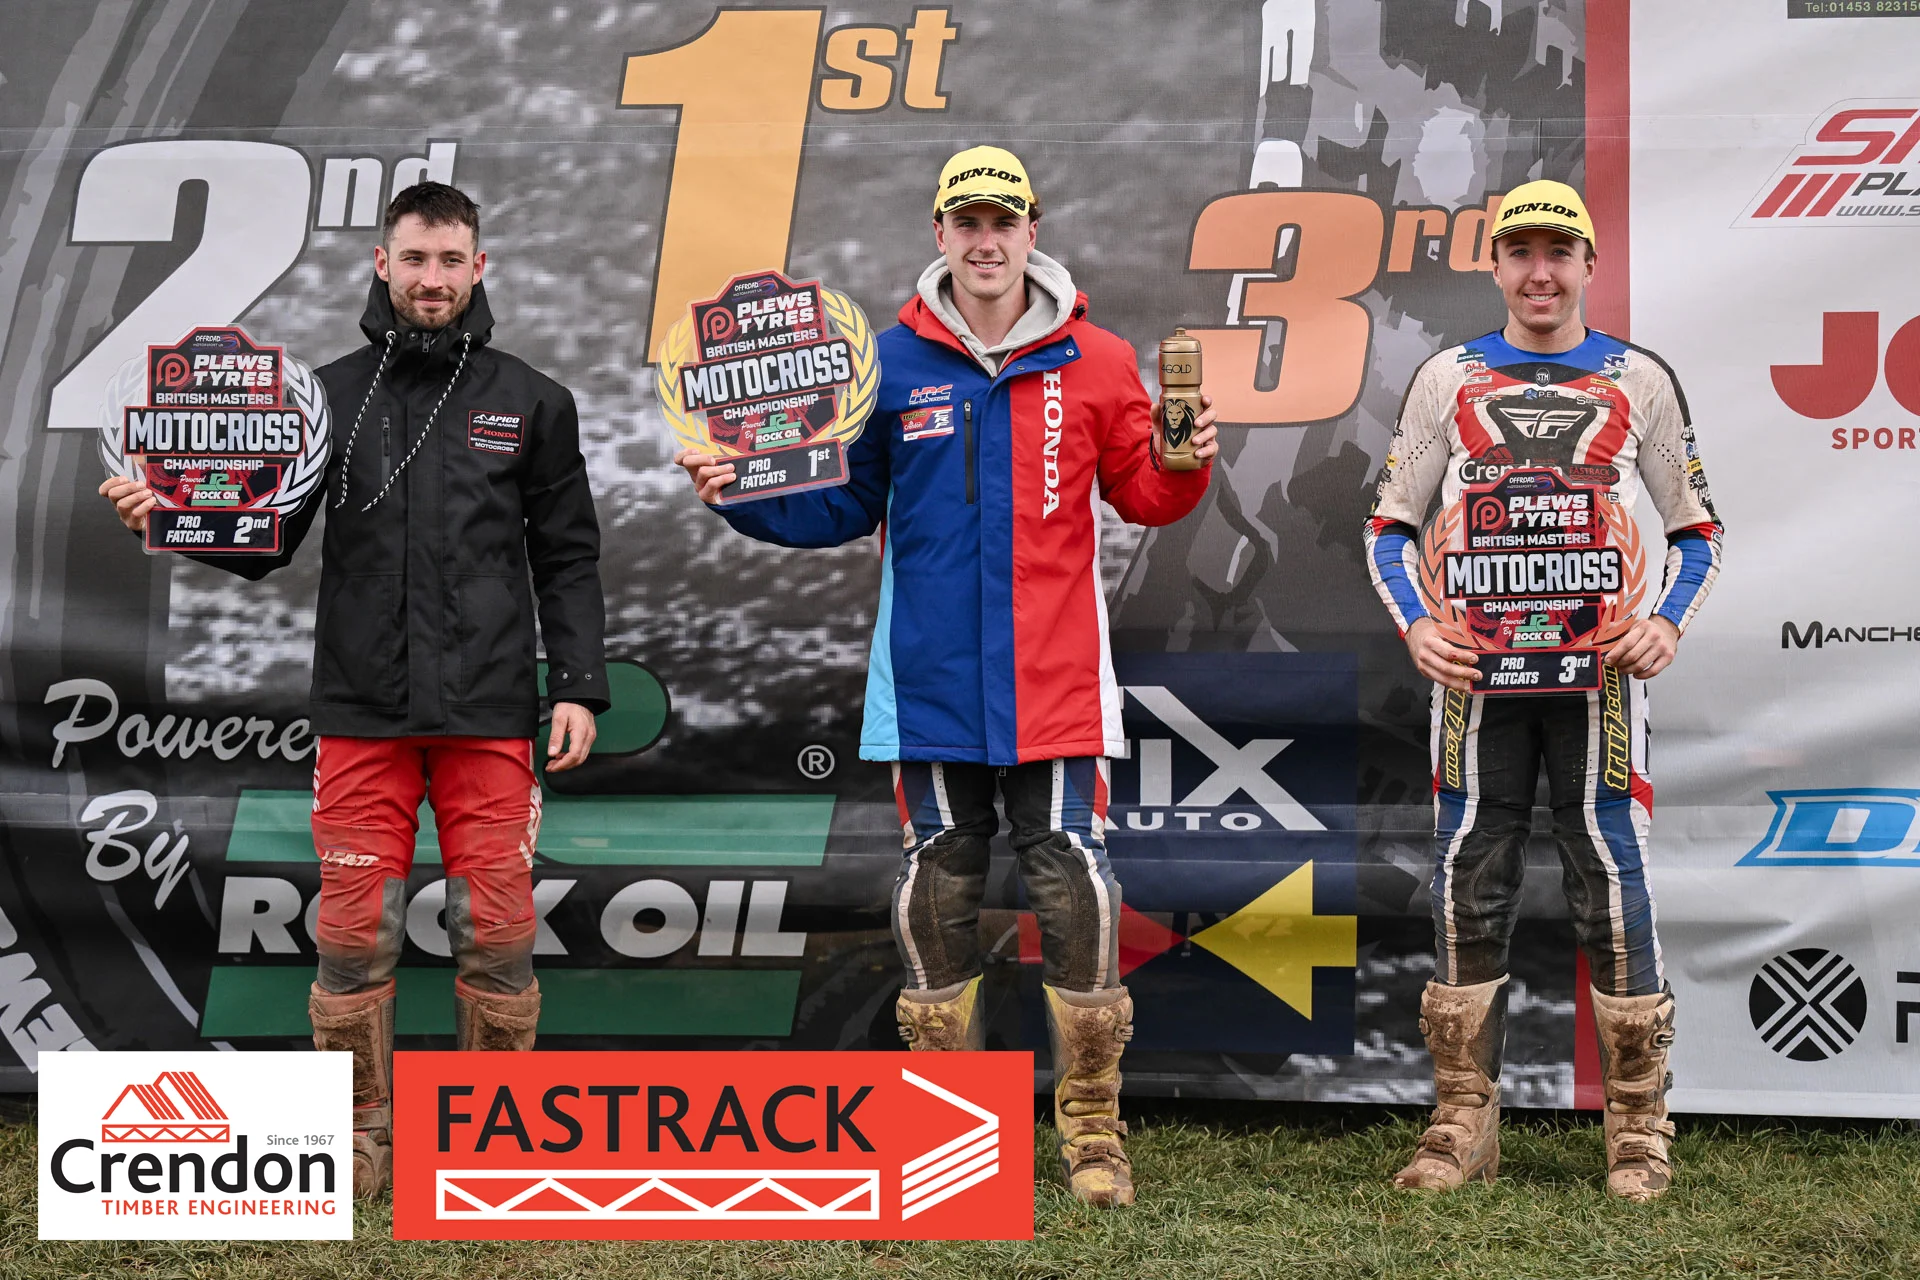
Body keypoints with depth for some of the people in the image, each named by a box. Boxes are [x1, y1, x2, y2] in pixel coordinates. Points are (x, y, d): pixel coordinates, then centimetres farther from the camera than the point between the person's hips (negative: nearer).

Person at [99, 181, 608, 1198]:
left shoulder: (530, 403, 8)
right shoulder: (328, 395, 9)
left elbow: (568, 559, 9)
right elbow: (263, 547, 8)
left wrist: (577, 686, 0)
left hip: (489, 713, 0)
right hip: (362, 713, 1)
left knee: (496, 931, 0)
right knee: (354, 931, -1)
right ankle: (359, 1134, 12)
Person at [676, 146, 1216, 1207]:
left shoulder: (1093, 362, 2)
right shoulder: (891, 363, 4)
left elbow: (1140, 493, 8)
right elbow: (842, 505, 8)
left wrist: (1184, 467, -13)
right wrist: (742, 494, -6)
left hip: (1053, 680, -1)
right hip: (931, 681, 1)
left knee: (1071, 882, -4)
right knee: (938, 885, 8)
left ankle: (1092, 1126, 4)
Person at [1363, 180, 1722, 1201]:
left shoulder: (1640, 380, 8)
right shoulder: (1449, 378, 9)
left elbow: (1697, 531, 11)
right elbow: (1389, 525, 10)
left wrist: (1667, 622, -8)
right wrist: (1416, 626, -7)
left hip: (1598, 670, -1)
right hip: (1476, 673, 1)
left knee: (1613, 891, -3)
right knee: (1470, 895, 2)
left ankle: (1639, 1128, 4)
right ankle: (1464, 1122, 10)